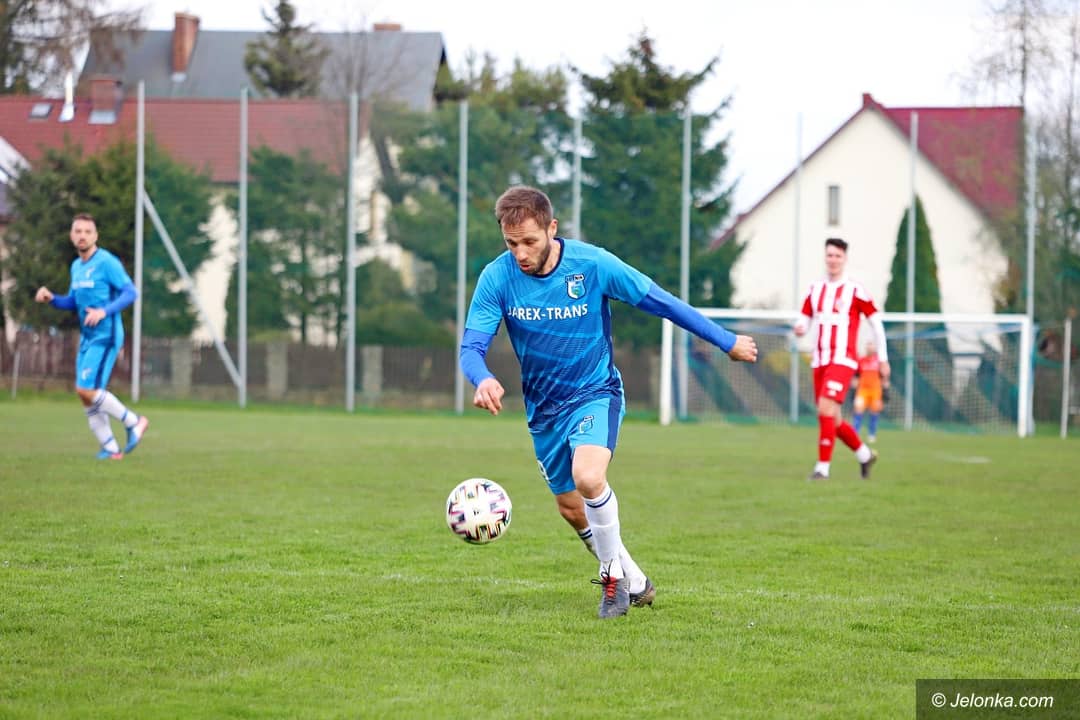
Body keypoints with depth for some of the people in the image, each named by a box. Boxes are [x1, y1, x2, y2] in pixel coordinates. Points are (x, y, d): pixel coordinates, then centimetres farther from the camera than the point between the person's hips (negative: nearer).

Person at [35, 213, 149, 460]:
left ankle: (134, 422, -1)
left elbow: (130, 293, -15)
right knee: (86, 395, 4)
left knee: (87, 390, -16)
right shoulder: (76, 266, 14)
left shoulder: (107, 262, -11)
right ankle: (111, 448, 10)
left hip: (105, 336, -8)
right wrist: (51, 298, 4)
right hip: (87, 337, 8)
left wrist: (104, 311, -28)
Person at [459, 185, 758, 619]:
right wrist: (483, 380, -42)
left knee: (587, 477, -30)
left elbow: (660, 303, -10)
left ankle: (614, 572, -7)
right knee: (572, 510, 12)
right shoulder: (497, 278, -16)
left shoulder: (592, 264, -20)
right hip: (543, 407, 4)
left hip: (595, 392, -4)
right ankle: (635, 584, 35)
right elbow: (471, 347, -17)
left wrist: (726, 341, -2)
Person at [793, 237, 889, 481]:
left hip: (842, 360, -6)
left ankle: (823, 467, -16)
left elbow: (876, 323, 1)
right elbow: (804, 321, 13)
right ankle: (865, 455, 32)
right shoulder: (815, 289, 11)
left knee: (826, 409, -20)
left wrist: (883, 359, 2)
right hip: (819, 361, 6)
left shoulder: (855, 290, -5)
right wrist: (800, 328, -12)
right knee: (831, 419, 11)